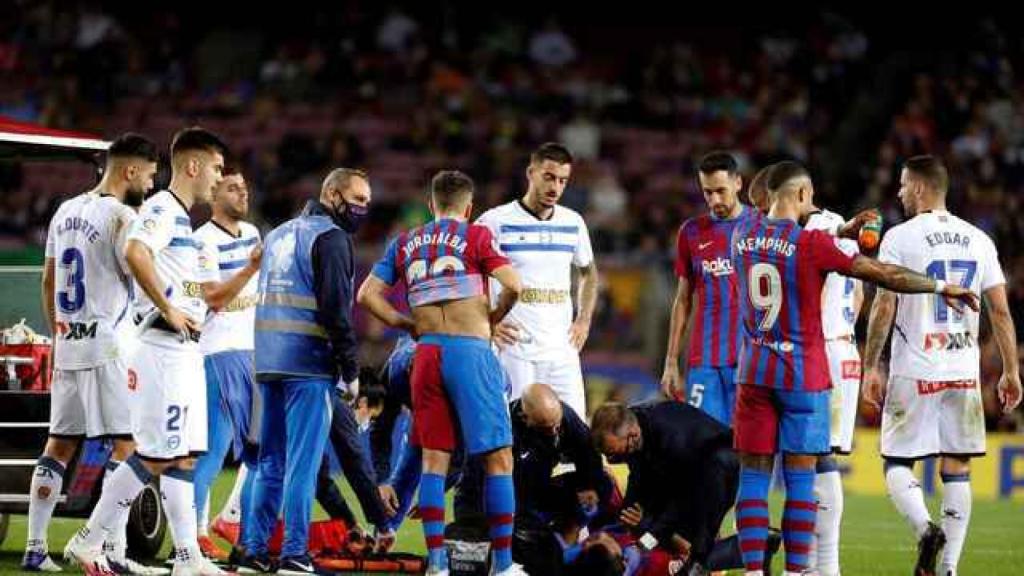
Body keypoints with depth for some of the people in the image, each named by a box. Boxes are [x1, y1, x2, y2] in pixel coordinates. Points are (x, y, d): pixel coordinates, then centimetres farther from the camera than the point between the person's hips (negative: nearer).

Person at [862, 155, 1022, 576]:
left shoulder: (900, 237, -5)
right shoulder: (978, 240, 7)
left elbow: (883, 308, -8)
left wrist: (871, 367, -1)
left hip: (914, 372, -3)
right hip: (964, 373, 3)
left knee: (897, 463, 7)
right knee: (957, 469, 7)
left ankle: (924, 527, -20)